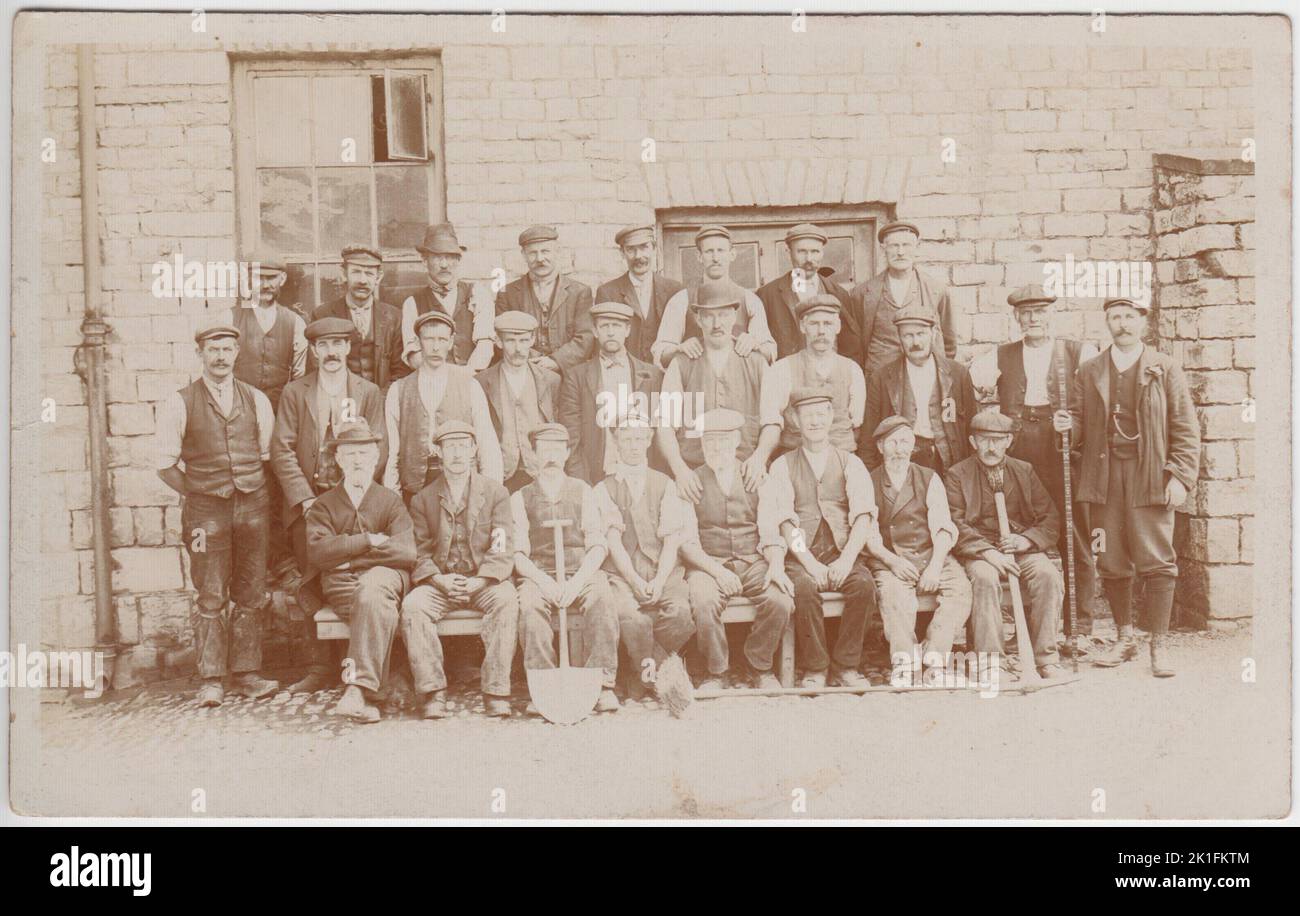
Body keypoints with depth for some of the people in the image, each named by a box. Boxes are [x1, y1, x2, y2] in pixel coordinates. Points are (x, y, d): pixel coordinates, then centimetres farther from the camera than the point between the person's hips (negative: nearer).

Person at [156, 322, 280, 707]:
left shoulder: (256, 400, 8)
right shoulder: (180, 403, 0)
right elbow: (165, 462, 4)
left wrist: (250, 487, 7)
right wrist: (199, 492, 3)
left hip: (253, 505, 3)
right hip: (205, 510, -3)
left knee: (250, 595, 6)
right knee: (211, 598, -1)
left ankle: (245, 672, 14)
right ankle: (211, 680, 6)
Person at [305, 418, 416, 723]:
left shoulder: (390, 501, 17)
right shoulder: (323, 505, 19)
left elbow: (406, 553, -2)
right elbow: (319, 551, -3)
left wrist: (349, 557, -3)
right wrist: (368, 541, -7)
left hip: (386, 576, 0)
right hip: (341, 586, 0)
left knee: (371, 589, -39)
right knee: (381, 608, -35)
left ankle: (357, 687, -46)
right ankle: (367, 697, -41)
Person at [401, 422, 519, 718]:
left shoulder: (496, 493, 9)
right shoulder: (423, 499, 13)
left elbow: (503, 549, -1)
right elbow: (419, 552, 4)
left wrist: (478, 582, -17)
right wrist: (440, 581, -16)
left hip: (484, 581, -1)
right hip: (440, 582, 1)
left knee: (506, 600, -33)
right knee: (413, 605, -29)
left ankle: (496, 691, -31)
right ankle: (433, 693, -27)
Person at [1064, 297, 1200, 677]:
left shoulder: (1165, 370, 5)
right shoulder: (1089, 372, 12)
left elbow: (1186, 429, 2)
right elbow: (1082, 426, 14)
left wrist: (1181, 477, -7)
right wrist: (1067, 425, -9)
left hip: (1150, 479, -2)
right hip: (1105, 478, 3)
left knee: (1156, 561, -5)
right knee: (1112, 563, 6)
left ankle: (1159, 645, 3)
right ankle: (1125, 639, 19)